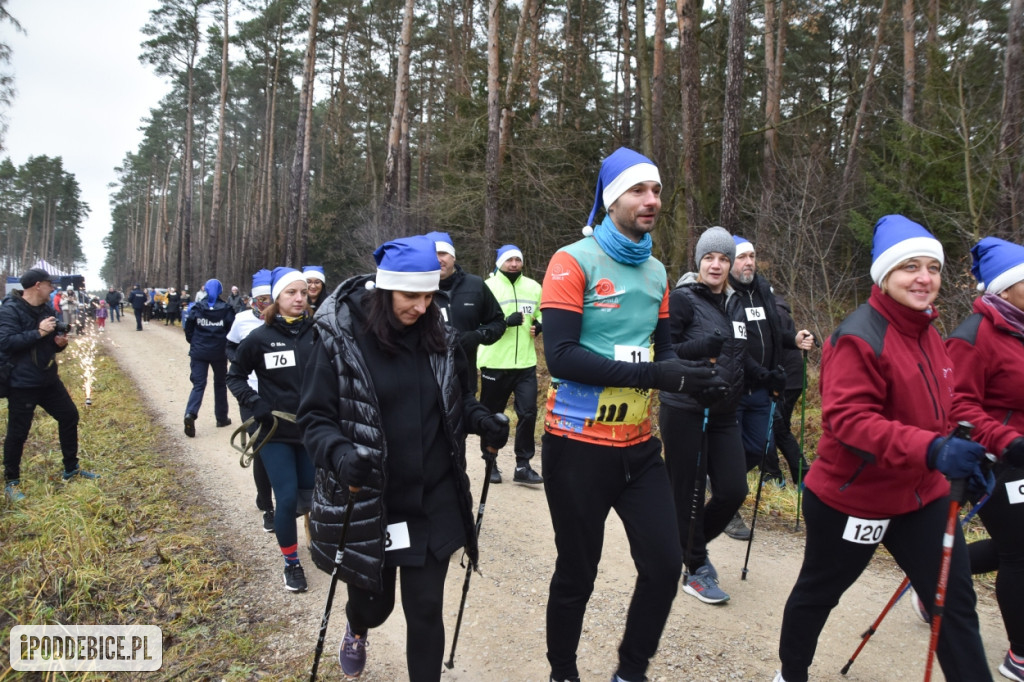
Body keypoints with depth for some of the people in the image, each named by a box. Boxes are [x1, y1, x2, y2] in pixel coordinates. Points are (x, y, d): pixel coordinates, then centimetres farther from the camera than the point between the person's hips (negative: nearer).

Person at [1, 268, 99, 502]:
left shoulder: (46, 309, 9)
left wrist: (61, 341, -5)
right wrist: (38, 333, -28)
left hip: (48, 378, 8)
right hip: (22, 383, -8)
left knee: (69, 416, 14)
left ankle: (71, 469, 30)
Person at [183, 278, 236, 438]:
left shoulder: (197, 309, -2)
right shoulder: (227, 310, -6)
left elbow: (189, 329, 2)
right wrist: (227, 346, 10)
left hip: (199, 352, 1)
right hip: (219, 353, -1)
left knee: (198, 384, 3)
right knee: (220, 384, 15)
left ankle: (190, 413, -21)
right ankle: (221, 418, 22)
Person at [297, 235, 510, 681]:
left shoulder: (440, 339, -1)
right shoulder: (341, 342, -12)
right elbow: (314, 417, -9)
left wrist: (483, 421, -8)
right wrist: (339, 452, -29)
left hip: (434, 503, 2)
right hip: (366, 503, -1)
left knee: (425, 608, 6)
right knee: (373, 600, 18)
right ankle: (356, 631, 57)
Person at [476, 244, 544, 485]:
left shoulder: (534, 287, 9)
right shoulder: (488, 287, -6)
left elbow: (543, 314, 23)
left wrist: (539, 325, 1)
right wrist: (505, 322, -24)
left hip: (526, 364, 3)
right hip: (494, 364, -3)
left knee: (528, 413, -2)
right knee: (492, 415, 9)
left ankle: (523, 466, 8)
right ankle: (491, 463, 25)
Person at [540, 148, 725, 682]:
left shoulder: (656, 271, 10)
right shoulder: (574, 261, -11)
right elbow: (561, 355, -21)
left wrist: (690, 373, -7)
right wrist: (651, 375, -25)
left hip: (639, 444, 6)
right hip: (580, 444, -6)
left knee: (665, 564, 4)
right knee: (577, 575, 8)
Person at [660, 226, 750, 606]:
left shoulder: (732, 305, 14)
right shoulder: (682, 299, -7)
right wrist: (704, 346, -24)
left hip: (722, 413, 7)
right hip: (685, 411, -6)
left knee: (733, 491, 3)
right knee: (688, 493, 2)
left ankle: (689, 544, 28)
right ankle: (696, 570, 19)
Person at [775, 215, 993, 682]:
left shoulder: (927, 332, 7)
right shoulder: (859, 337, -21)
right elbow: (848, 418, -30)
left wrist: (960, 454, 8)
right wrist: (931, 449, -39)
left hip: (923, 494, 7)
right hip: (852, 497, -7)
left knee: (955, 603, 5)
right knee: (818, 591, 14)